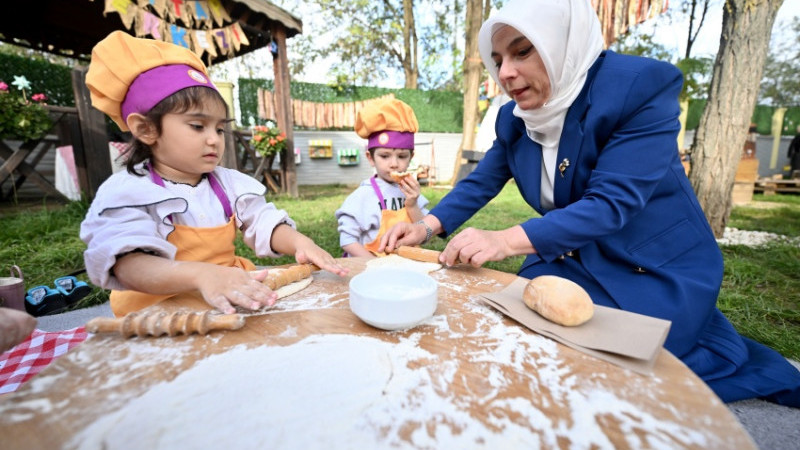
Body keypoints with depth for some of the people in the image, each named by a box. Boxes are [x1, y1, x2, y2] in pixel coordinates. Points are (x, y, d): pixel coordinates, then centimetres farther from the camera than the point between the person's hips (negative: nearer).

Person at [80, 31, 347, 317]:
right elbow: (130, 265, -22)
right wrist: (202, 274, -40)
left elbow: (266, 226, -1)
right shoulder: (125, 193, -8)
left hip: (236, 303, 3)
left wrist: (300, 242, -22)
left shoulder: (231, 184, 6)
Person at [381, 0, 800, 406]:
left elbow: (612, 203, -30)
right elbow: (481, 182, 1)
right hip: (572, 261, 6)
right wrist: (428, 225, -16)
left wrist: (507, 240, -42)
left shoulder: (643, 83, -21)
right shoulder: (513, 117, -4)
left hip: (655, 271, -5)